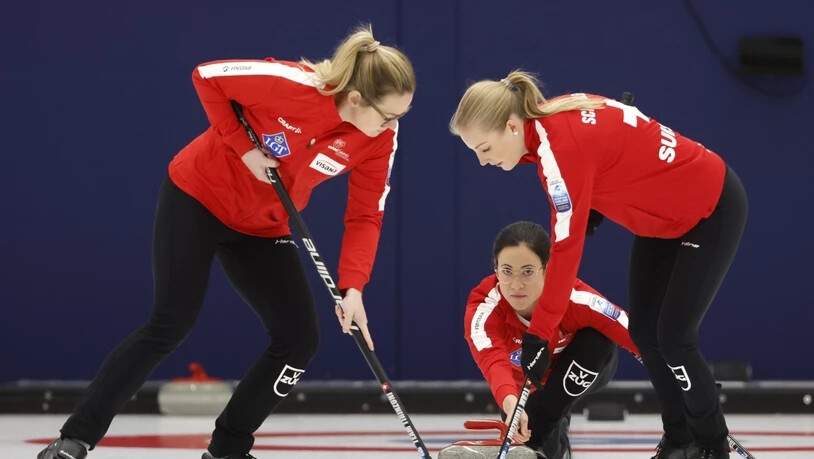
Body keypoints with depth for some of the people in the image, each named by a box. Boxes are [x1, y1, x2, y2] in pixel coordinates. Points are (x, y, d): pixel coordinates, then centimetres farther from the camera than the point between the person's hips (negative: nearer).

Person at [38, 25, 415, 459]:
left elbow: (366, 216, -9)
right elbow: (206, 76, -19)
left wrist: (352, 288, -22)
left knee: (300, 339, -5)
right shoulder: (292, 85, -31)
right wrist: (244, 150, -22)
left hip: (262, 228, 6)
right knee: (170, 326, -12)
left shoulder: (380, 139, -16)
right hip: (199, 196, -6)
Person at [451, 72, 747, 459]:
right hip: (665, 213, 9)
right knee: (642, 332, 7)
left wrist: (539, 334, -29)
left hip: (712, 209, -9)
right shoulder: (550, 118, -7)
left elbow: (566, 249, -32)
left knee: (673, 336, -7)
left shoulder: (563, 146, -33)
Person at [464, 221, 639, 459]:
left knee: (597, 339, -31)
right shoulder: (482, 310, -36)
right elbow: (493, 361, -56)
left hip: (583, 373, -2)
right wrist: (510, 403, -76)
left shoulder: (575, 298, -37)